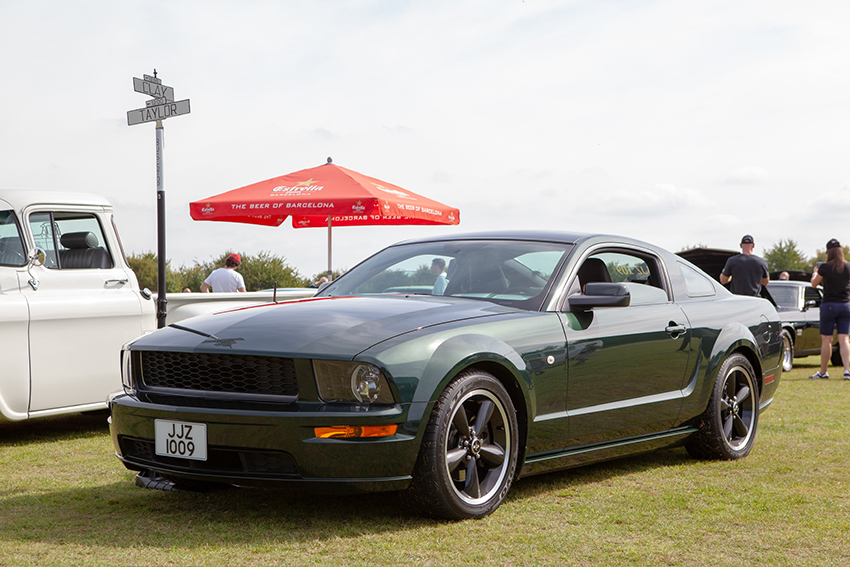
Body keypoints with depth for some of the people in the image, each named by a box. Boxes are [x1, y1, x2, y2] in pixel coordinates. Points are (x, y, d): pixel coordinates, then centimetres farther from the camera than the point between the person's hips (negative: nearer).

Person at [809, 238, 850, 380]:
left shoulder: (825, 267, -10)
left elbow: (814, 284, 3)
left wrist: (815, 272, 22)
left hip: (829, 305, -3)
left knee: (826, 340, 5)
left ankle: (823, 372, 12)